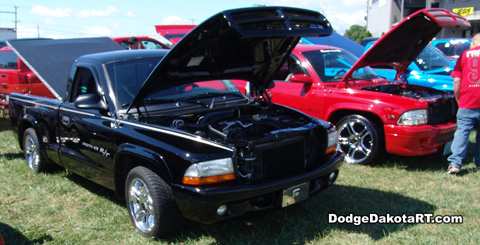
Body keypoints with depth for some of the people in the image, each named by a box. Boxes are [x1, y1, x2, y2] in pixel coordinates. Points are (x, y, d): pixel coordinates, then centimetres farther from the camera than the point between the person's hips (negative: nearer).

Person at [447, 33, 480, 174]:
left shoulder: (465, 55, 4)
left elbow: (457, 81, -2)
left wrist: (458, 98, 9)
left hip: (467, 104, -1)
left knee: (462, 131, 1)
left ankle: (455, 163, -8)